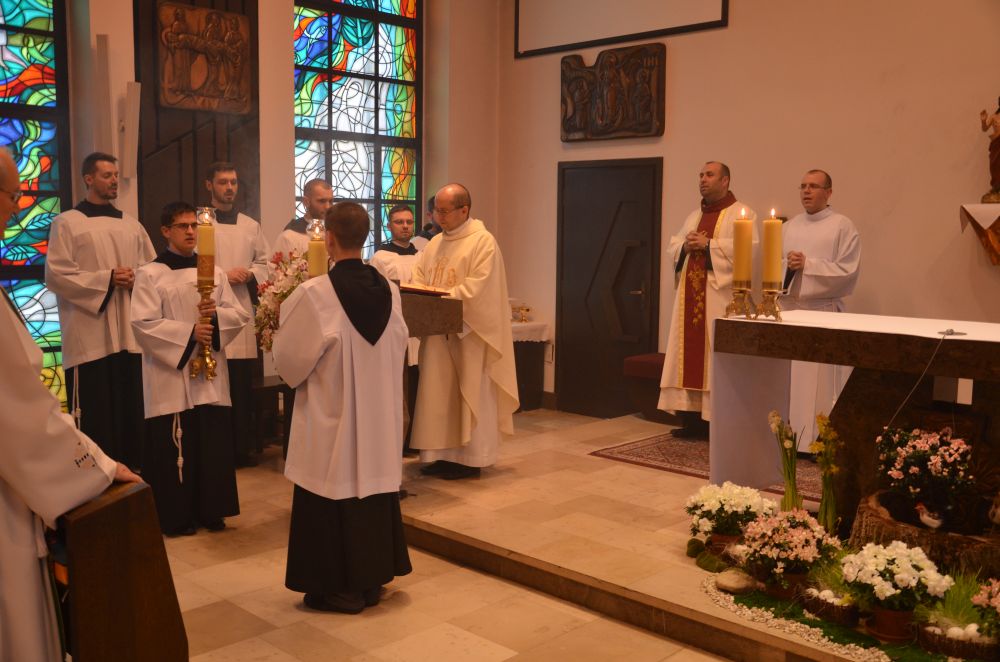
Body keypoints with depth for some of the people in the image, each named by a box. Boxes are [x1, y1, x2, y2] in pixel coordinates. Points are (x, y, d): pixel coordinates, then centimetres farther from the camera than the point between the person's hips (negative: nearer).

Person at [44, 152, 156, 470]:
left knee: (132, 410, 8)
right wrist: (107, 278, -14)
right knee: (95, 414, -3)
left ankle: (133, 471, 18)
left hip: (131, 333, 5)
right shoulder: (67, 222, 0)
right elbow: (56, 275, -8)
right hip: (90, 336, -5)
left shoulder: (131, 224, 15)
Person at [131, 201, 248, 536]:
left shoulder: (214, 272, 10)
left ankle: (210, 511, 20)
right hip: (170, 376, -4)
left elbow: (240, 315, 6)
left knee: (213, 445, 7)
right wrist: (189, 332, -21)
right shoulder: (149, 275, -3)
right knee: (175, 448, 1)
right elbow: (144, 324, -13)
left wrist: (216, 313, -14)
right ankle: (176, 517, 13)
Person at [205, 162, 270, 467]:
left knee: (243, 384, 6)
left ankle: (243, 447, 15)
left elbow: (266, 261, 15)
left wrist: (250, 274, -4)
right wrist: (224, 275, -13)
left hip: (244, 309, 4)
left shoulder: (251, 226, 14)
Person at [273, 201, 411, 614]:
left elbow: (289, 358, -9)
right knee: (373, 488, 16)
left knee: (334, 497, 7)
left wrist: (287, 310, 9)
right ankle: (371, 579, 27)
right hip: (379, 414, 5)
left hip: (332, 415, -5)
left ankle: (340, 588, 17)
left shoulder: (314, 294, -19)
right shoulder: (389, 291, -3)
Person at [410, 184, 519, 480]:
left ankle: (470, 458, 11)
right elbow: (418, 278, 15)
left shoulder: (483, 242, -10)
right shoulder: (435, 243, 14)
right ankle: (443, 453, 17)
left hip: (470, 331, -7)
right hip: (438, 330, 7)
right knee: (439, 393, 9)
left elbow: (477, 288, -18)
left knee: (470, 395, 2)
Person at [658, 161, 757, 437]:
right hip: (690, 297, 7)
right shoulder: (693, 216, 21)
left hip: (719, 299, -7)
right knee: (689, 355, 5)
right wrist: (685, 246, -4)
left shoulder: (742, 213, -2)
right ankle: (692, 418, 11)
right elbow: (672, 247, 18)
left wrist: (708, 244, -16)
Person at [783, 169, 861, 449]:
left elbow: (848, 270, -9)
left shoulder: (843, 226, -1)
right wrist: (785, 266, -8)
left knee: (819, 384, -5)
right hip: (787, 310, 5)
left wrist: (807, 264, -13)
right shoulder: (788, 227, 15)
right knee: (786, 382, 5)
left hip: (823, 312, -5)